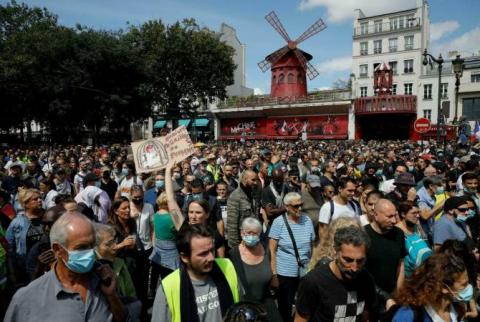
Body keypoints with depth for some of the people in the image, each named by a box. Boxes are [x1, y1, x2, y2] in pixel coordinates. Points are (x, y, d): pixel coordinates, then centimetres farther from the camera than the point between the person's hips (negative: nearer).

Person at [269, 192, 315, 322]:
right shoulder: (279, 222, -10)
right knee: (285, 310, 13)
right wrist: (274, 274, -11)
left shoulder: (307, 220, -1)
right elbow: (272, 250, -8)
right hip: (284, 274, -2)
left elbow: (312, 246, 9)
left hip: (305, 273, 3)